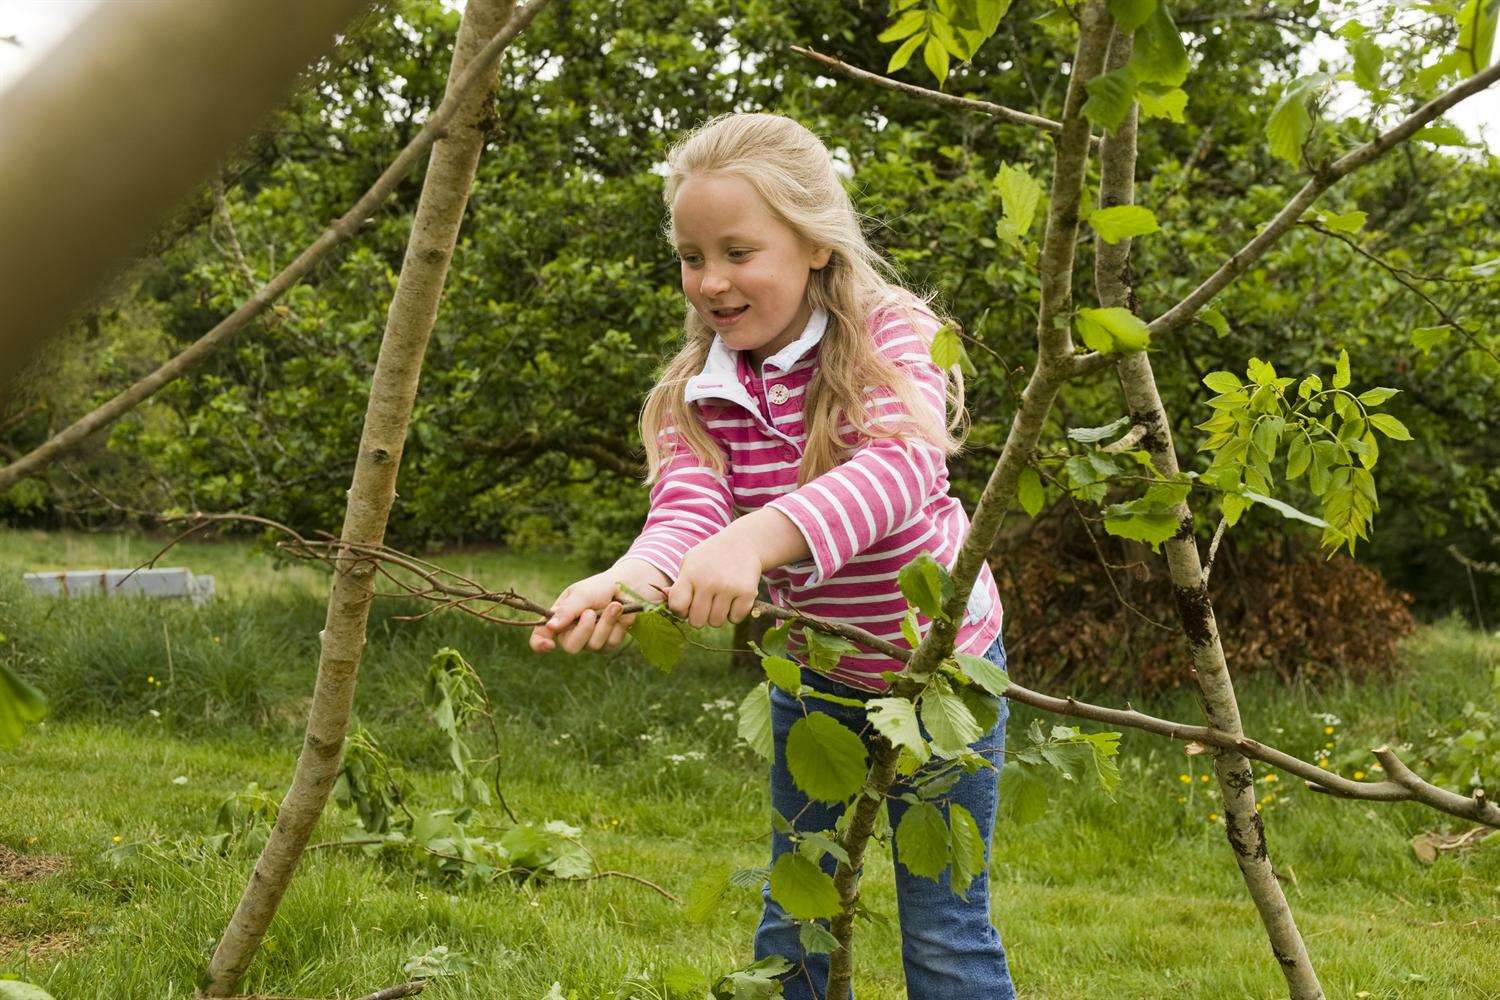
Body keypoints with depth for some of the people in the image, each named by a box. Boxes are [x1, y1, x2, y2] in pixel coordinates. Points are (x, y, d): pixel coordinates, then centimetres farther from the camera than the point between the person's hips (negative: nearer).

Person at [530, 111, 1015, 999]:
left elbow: (901, 468, -40)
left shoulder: (893, 338, -21)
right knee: (793, 923, 12)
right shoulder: (699, 394, -9)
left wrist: (759, 538, -58)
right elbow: (686, 512, -25)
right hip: (813, 675, 4)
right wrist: (627, 581, -50)